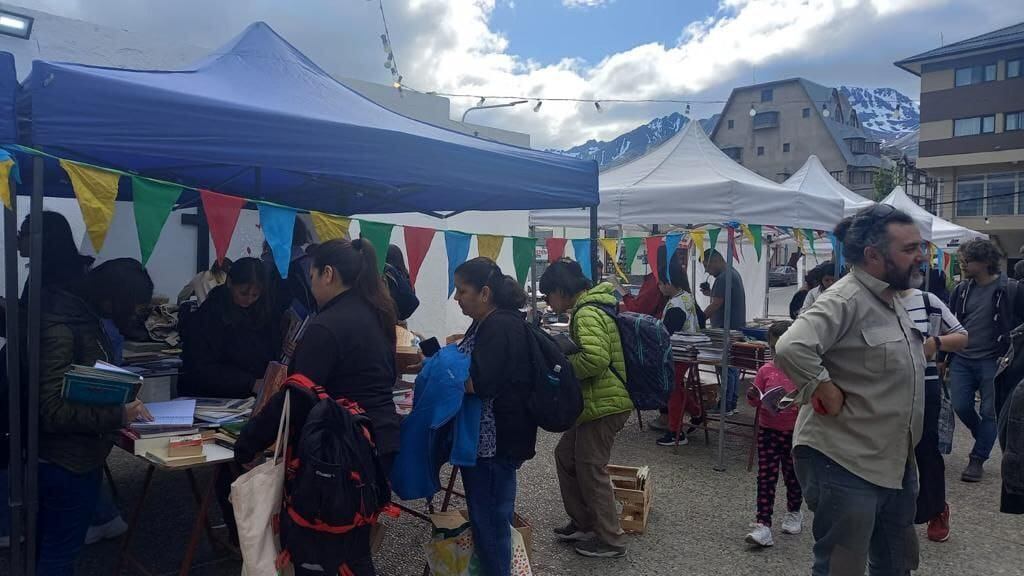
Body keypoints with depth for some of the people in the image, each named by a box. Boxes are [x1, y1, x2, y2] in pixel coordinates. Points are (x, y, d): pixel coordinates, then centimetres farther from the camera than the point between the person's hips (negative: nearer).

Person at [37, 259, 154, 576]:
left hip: (81, 458, 9)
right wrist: (118, 415, -24)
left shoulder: (84, 317, 4)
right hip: (66, 465, -9)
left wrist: (121, 402, 0)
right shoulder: (59, 329, -24)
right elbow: (53, 411, -26)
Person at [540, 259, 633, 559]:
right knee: (565, 455, 18)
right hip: (597, 400, 10)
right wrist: (564, 355, 9)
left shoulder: (587, 313, -20)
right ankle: (583, 522, 30)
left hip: (605, 403, -10)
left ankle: (611, 541, 15)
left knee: (590, 469, 1)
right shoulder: (593, 306, 13)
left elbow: (595, 358, -33)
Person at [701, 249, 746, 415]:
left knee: (727, 369, -5)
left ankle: (725, 406, -1)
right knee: (733, 368, 13)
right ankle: (732, 404, 19)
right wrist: (710, 293, 12)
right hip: (736, 329, 10)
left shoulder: (723, 278, -17)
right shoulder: (734, 273, 16)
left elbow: (715, 305, -20)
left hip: (727, 330, -10)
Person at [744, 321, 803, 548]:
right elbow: (755, 402, 7)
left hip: (794, 433, -1)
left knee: (793, 475, 15)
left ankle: (794, 513, 40)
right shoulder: (765, 371, 0)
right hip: (768, 431, 1)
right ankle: (763, 525, -1)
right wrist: (752, 397, -15)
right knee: (766, 478, -2)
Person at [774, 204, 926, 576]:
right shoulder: (845, 301, -21)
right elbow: (791, 348, -37)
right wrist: (826, 390, -26)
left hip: (898, 463, 10)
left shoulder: (893, 301, 11)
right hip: (847, 464, -9)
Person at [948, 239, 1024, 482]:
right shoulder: (962, 289, 5)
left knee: (988, 412, 2)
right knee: (961, 407, 2)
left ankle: (977, 459, 15)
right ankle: (985, 439, 31)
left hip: (992, 361, -4)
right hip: (962, 360, 4)